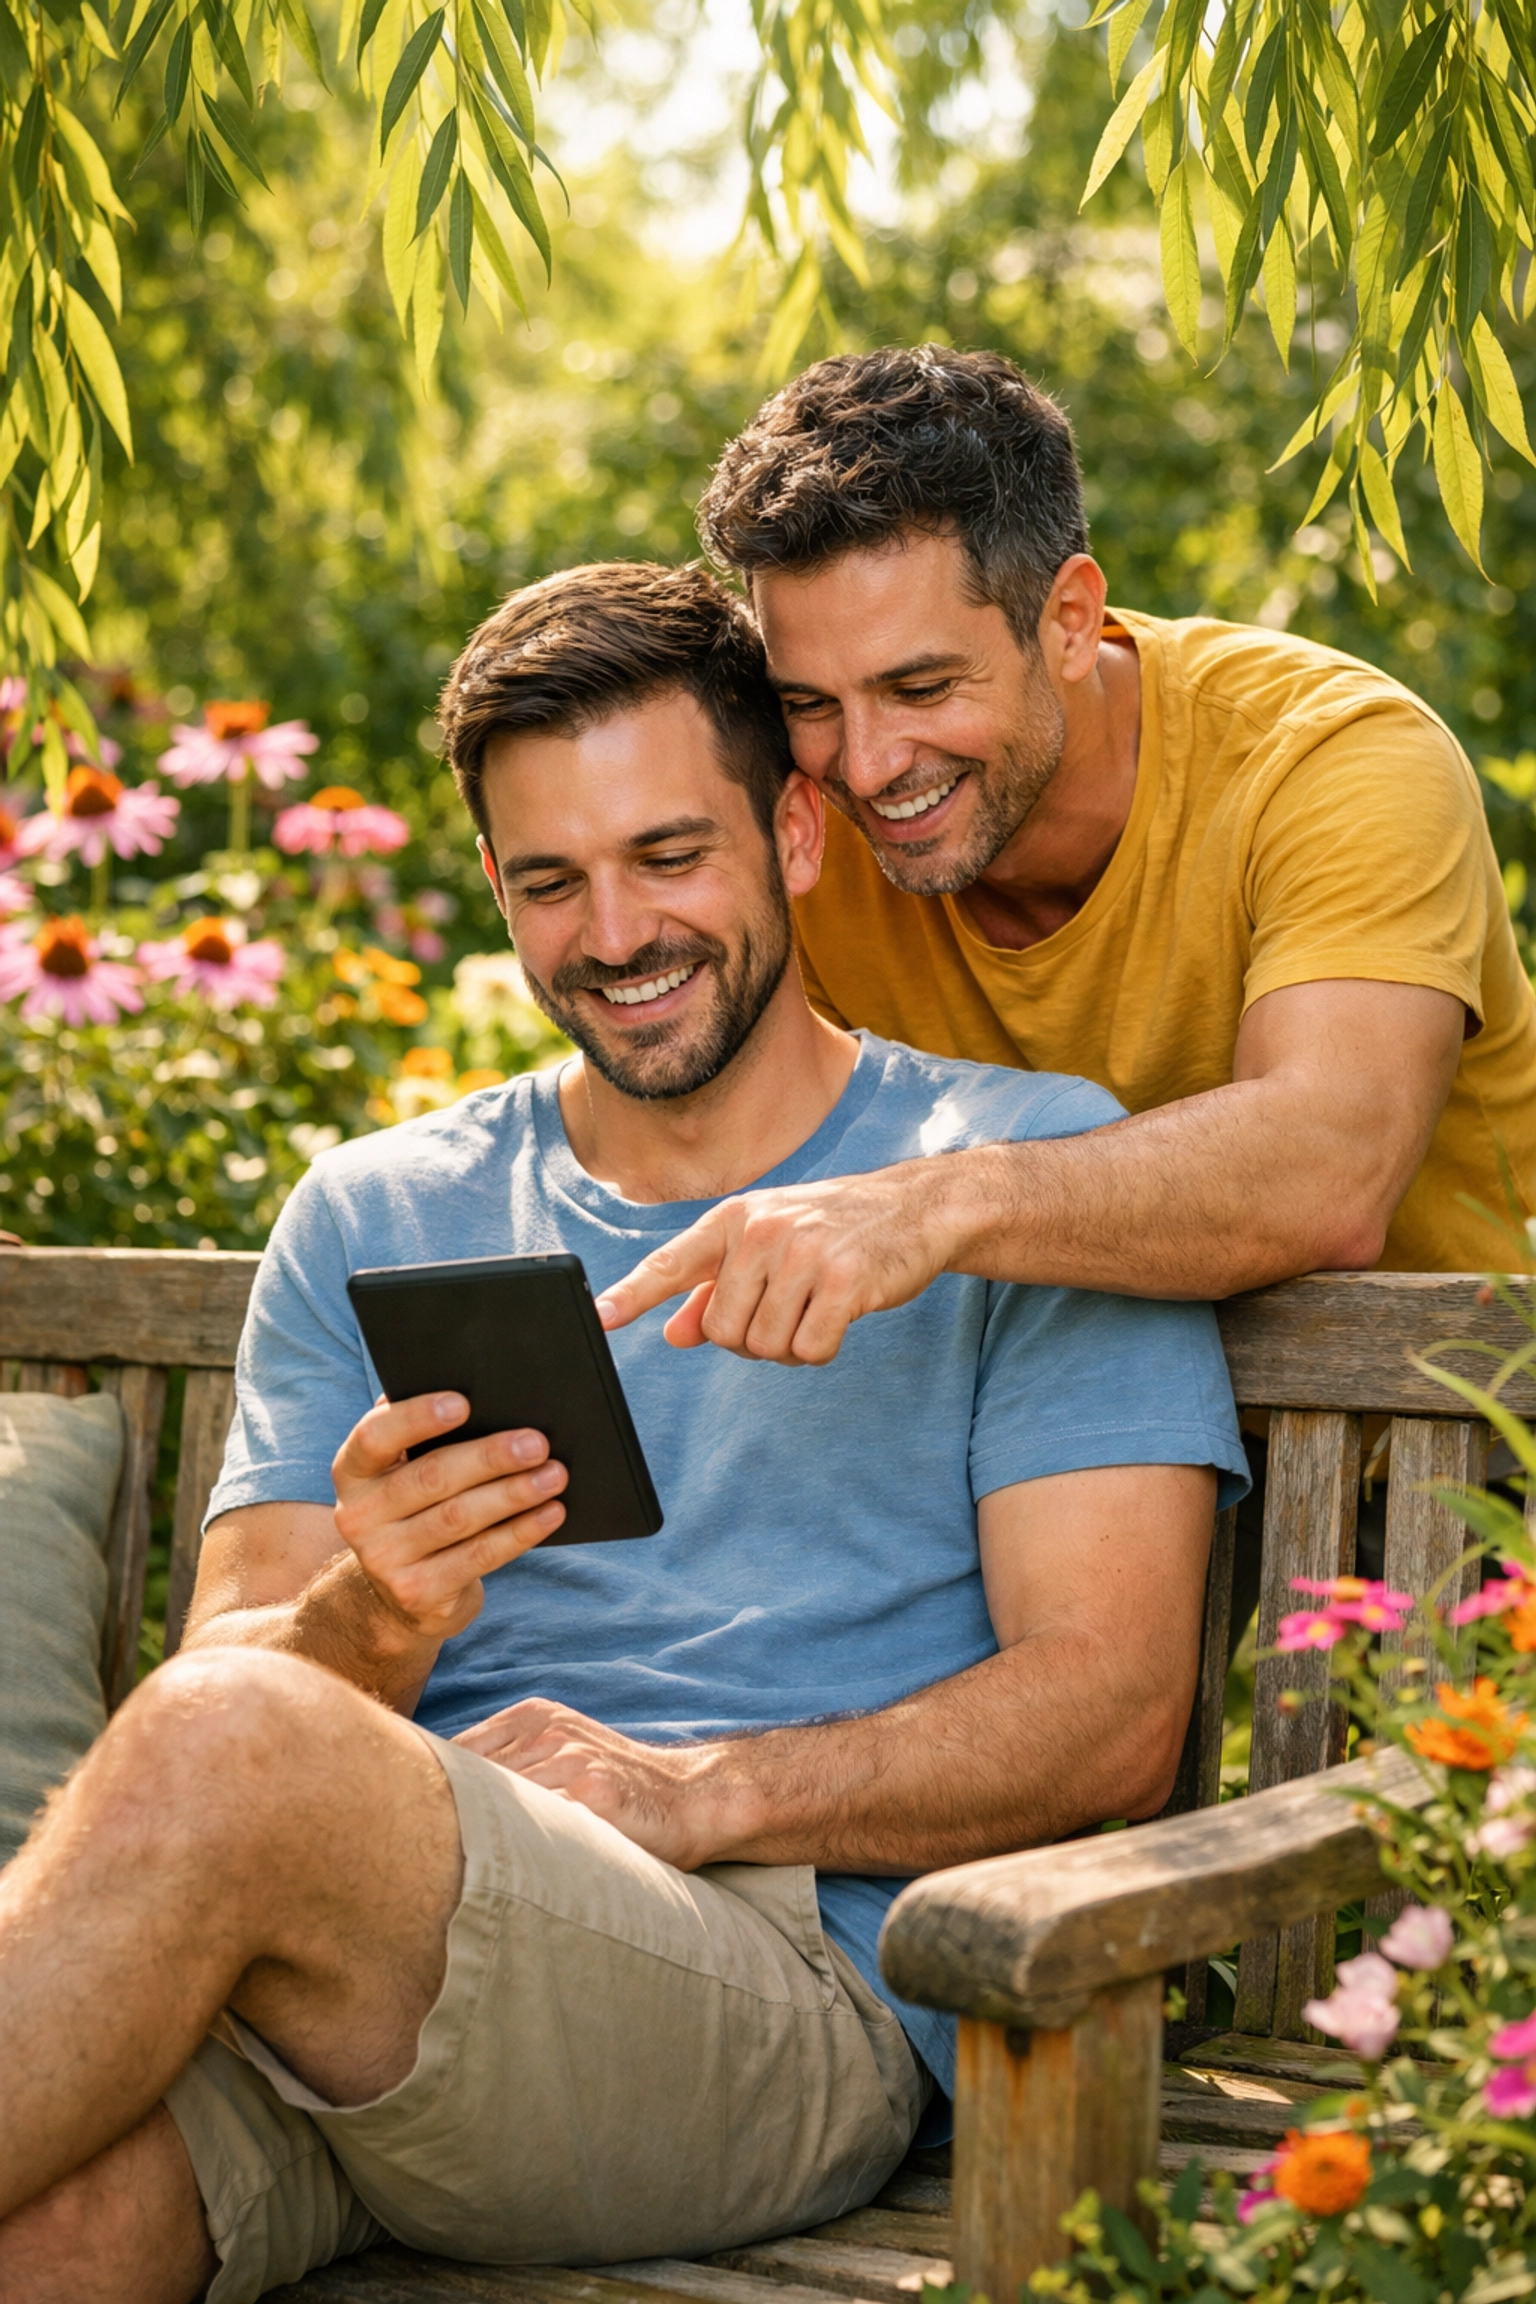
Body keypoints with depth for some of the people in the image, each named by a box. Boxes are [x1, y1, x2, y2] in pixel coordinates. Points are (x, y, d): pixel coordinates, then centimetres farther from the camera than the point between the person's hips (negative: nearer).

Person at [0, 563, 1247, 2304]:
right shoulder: (369, 1220, 22)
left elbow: (1111, 1718, 2)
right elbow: (227, 1664, 13)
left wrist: (691, 1793, -11)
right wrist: (365, 1621, -11)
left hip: (797, 1981, -2)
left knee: (231, 1752, -32)